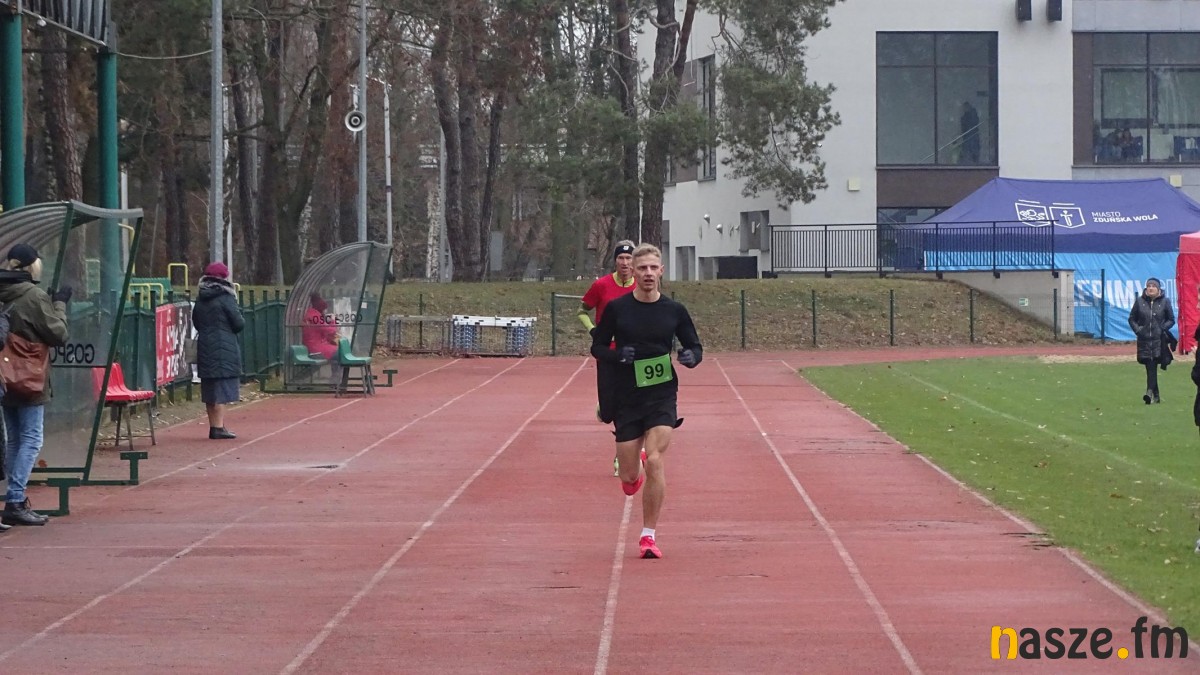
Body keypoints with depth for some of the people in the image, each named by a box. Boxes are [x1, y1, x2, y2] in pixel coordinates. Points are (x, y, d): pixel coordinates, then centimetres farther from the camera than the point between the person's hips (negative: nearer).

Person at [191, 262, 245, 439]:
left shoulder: (200, 299, 7)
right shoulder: (225, 298, -11)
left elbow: (196, 323, 16)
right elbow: (239, 324, -9)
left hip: (204, 348, 7)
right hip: (224, 349, -7)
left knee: (210, 391, 12)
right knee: (223, 386, -6)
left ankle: (214, 426, 18)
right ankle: (219, 427, -10)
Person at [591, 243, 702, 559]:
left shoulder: (674, 310, 0)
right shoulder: (616, 308, -2)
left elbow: (695, 346, 10)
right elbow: (597, 346, 5)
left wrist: (691, 357, -14)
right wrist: (617, 355, -16)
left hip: (662, 395, -1)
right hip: (626, 399, 1)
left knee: (655, 461, -17)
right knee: (629, 476, 4)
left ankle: (649, 535, -5)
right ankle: (633, 470, 45)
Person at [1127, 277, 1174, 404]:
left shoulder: (1164, 302, 3)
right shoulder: (1140, 301, 6)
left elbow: (1171, 320, 9)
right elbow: (1132, 318, 13)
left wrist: (1163, 328, -8)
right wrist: (1137, 329, -3)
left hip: (1159, 340, -2)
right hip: (1144, 340, 2)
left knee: (1153, 366, -15)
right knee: (1149, 367, 2)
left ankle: (1150, 391, -23)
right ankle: (1155, 395, 10)